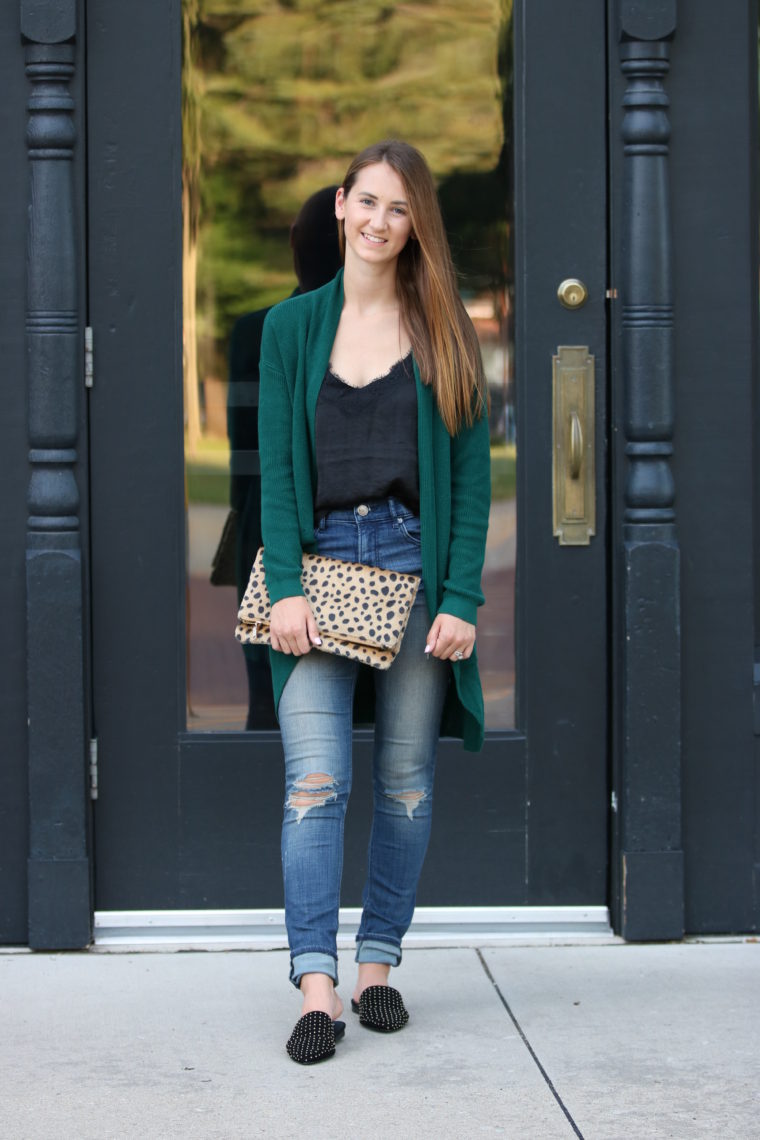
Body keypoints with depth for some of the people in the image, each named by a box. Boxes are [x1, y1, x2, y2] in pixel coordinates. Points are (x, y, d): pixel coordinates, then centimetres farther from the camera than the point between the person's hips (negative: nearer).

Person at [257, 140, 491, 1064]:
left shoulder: (445, 330, 7)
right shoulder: (293, 327, 9)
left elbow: (472, 474, 3)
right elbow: (276, 467, 4)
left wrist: (460, 598, -6)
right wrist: (284, 588, -8)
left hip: (416, 565, 0)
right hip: (320, 563, 0)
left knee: (406, 779, 5)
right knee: (315, 780, -10)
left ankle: (377, 965, 17)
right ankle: (317, 987, -13)